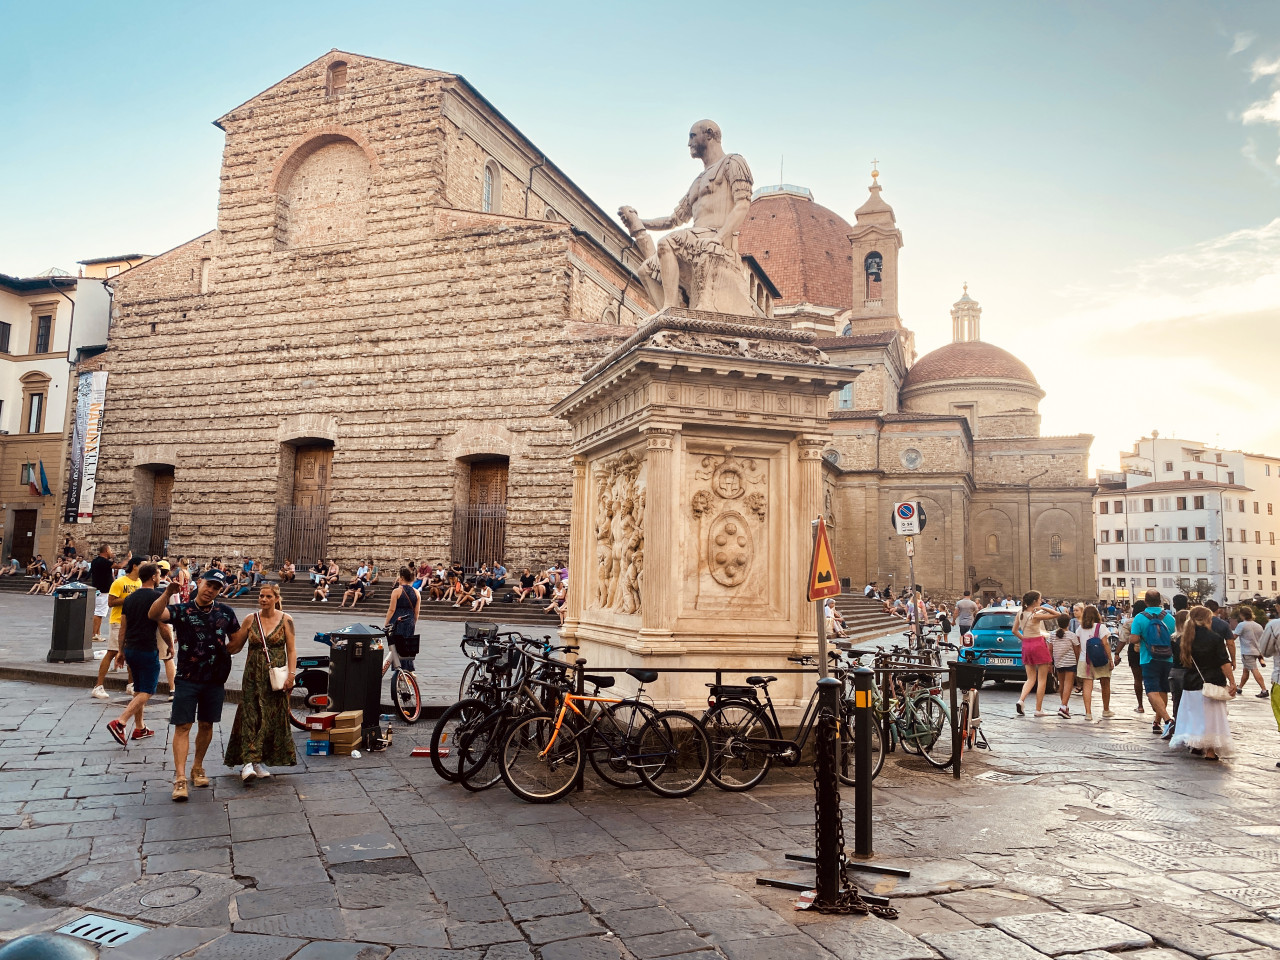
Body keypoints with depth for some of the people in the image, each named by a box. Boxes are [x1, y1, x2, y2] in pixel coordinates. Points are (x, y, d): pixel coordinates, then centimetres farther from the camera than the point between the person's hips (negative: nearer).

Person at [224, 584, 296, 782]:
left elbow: (291, 649, -2)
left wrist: (291, 673, -10)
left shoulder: (285, 620, -1)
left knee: (272, 718, 3)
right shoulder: (251, 619, 4)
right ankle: (248, 763, -9)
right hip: (253, 675, 1)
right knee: (250, 717, -6)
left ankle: (259, 761, 15)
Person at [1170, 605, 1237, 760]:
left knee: (1194, 716, 15)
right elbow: (1224, 663, -11)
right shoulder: (1215, 638, -10)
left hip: (1191, 683, 4)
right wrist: (1232, 682, -7)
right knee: (1211, 717, 2)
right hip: (1213, 683, -4)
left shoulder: (1186, 639, 4)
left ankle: (1195, 745, 22)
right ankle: (1210, 751, 4)